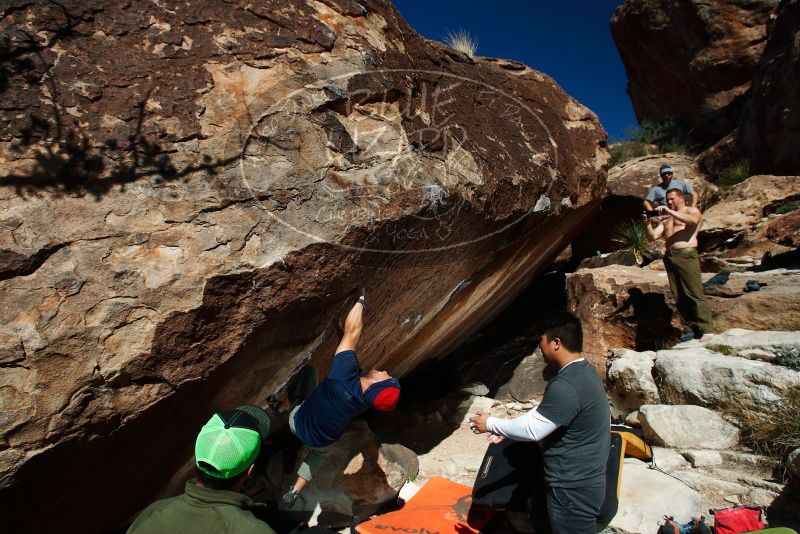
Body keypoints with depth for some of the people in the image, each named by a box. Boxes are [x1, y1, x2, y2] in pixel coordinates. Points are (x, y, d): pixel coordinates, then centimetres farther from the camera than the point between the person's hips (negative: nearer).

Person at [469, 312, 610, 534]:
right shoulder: (582, 371, 3)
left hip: (574, 489, -10)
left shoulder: (566, 386, -31)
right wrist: (507, 429, 10)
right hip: (576, 480, 10)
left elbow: (532, 429, -25)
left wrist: (490, 424, -11)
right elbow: (542, 413, 12)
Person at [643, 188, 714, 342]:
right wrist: (648, 224, -3)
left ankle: (705, 330, -9)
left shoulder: (692, 210, 10)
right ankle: (691, 328, 5)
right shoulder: (665, 219, 26)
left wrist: (670, 211, -18)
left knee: (695, 293, -11)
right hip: (670, 258, 6)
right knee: (679, 296, 1)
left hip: (686, 255, -6)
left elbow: (692, 220, -15)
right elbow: (652, 237, 14)